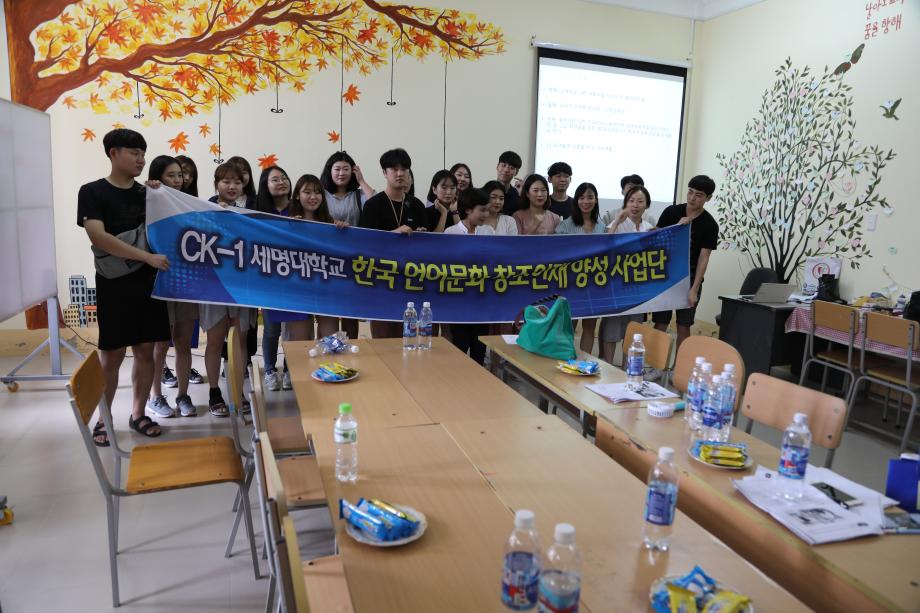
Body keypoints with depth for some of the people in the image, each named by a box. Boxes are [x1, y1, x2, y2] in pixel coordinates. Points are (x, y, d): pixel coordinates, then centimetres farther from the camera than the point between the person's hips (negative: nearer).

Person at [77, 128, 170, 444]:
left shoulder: (147, 193, 10)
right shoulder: (92, 192, -4)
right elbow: (98, 237, -17)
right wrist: (148, 257, -24)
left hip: (149, 283, 4)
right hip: (114, 286, -4)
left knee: (145, 350, 7)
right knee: (111, 355, 2)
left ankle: (138, 414, 21)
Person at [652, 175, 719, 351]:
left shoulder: (709, 225, -4)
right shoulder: (671, 212, 1)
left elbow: (703, 258, -7)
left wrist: (694, 289, -13)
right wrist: (678, 228, -12)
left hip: (689, 279, -1)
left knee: (683, 327, 3)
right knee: (660, 325, 0)